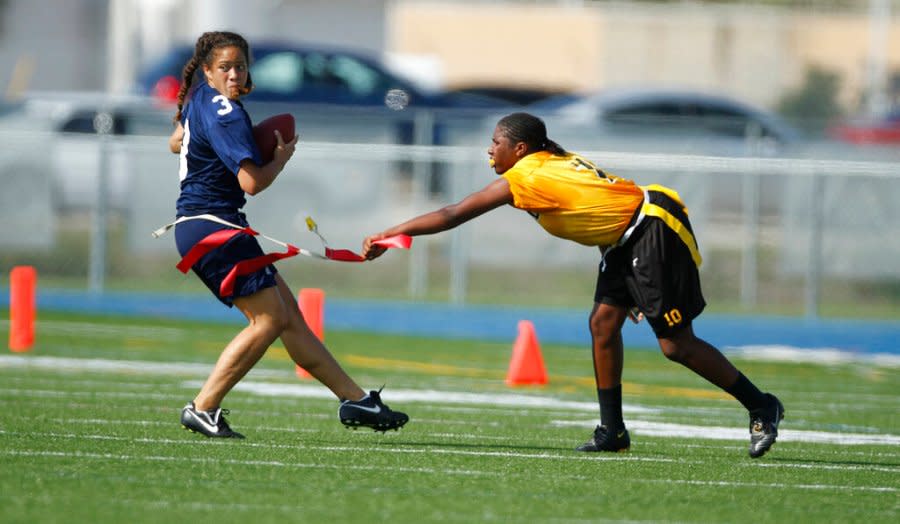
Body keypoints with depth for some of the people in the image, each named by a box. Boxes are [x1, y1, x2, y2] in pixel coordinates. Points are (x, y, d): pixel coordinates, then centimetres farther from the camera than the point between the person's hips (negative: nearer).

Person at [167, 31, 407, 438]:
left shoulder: (201, 100, 12)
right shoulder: (225, 115, -19)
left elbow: (176, 142, 32)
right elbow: (253, 182, -25)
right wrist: (282, 157, -6)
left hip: (196, 226, 10)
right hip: (213, 227, -10)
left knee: (289, 315, 11)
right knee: (269, 319, -8)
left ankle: (354, 400, 15)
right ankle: (202, 409, -8)